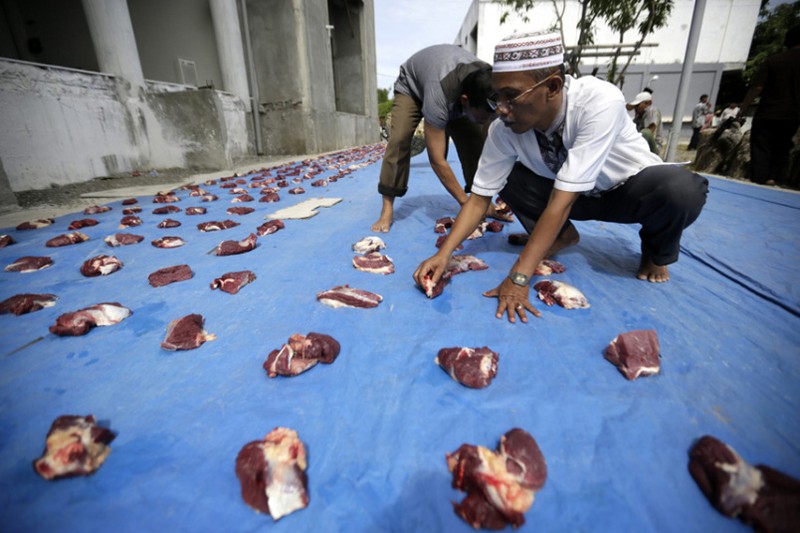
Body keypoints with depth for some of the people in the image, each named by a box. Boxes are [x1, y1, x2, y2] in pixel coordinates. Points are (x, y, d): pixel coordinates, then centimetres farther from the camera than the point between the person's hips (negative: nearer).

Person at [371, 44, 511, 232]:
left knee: (476, 140, -15)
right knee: (399, 139, -28)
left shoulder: (489, 88, -30)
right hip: (412, 86, -4)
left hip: (455, 86, 4)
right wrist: (467, 203, -40)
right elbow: (437, 159, -43)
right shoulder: (440, 92, -45)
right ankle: (387, 208, -22)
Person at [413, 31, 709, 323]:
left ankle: (657, 252, 0)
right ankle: (563, 235, 4)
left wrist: (519, 278, -41)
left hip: (630, 187, -3)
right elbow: (480, 197, -18)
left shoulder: (600, 101, -35)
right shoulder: (503, 129, -23)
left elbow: (562, 201, -39)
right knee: (504, 176, -20)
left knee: (682, 189, -36)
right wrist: (444, 254, -29)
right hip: (571, 194, 3)